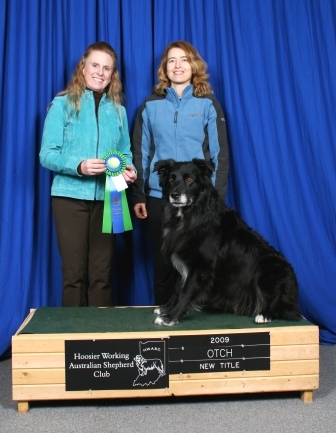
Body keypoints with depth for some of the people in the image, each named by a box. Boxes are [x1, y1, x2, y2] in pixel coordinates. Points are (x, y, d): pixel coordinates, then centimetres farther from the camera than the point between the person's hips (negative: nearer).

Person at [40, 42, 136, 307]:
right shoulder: (63, 104, 1)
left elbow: (125, 152, 15)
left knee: (102, 273, 8)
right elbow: (47, 154, -6)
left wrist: (128, 169, -8)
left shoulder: (118, 110, 13)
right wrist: (78, 166, -23)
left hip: (107, 198, 3)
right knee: (74, 271, 3)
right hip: (70, 196, -3)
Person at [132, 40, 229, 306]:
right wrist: (138, 196, 2)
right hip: (158, 197, 1)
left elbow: (220, 153, 1)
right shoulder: (151, 105, 9)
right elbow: (140, 153, 8)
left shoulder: (208, 104, 5)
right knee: (163, 264, 7)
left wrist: (218, 196, -6)